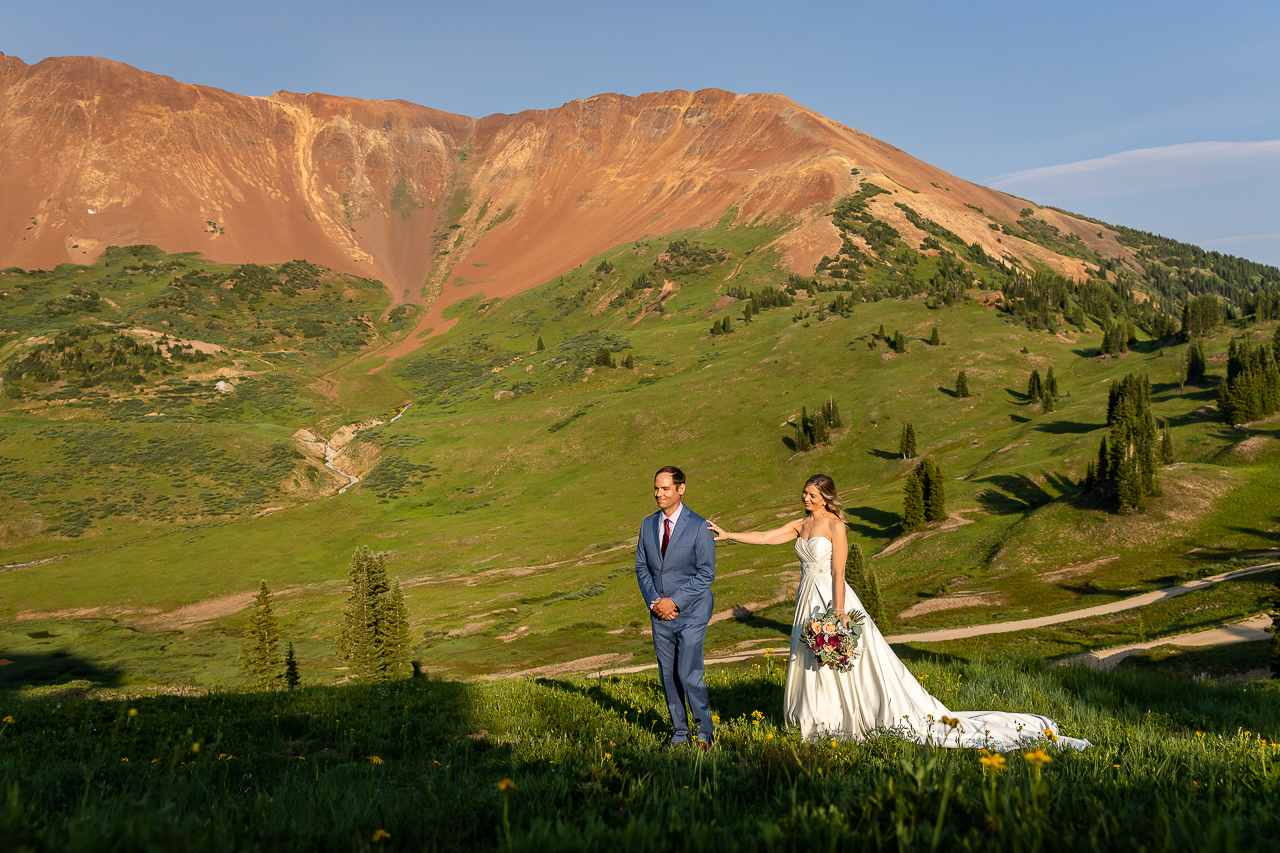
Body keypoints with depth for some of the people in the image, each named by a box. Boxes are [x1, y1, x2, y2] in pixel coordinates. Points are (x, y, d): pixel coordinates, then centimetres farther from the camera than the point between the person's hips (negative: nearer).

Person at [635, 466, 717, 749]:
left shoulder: (699, 526, -10)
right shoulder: (648, 524, 6)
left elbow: (706, 573, -11)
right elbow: (641, 567, 12)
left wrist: (675, 601, -15)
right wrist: (654, 601, -3)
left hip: (691, 612, -5)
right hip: (660, 615, 5)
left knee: (688, 674, -10)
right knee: (668, 676, 9)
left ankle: (704, 731, 9)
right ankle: (679, 733, 23)